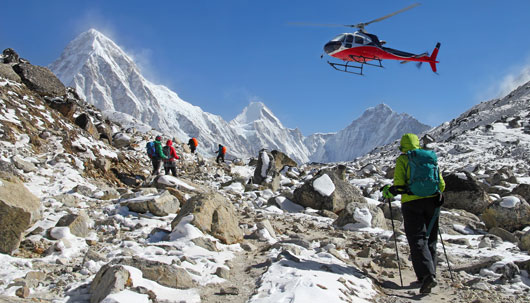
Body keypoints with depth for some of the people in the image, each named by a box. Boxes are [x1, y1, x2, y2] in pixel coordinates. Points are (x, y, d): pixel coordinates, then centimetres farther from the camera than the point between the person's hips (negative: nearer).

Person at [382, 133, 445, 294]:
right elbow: (441, 184, 12)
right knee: (430, 240, 15)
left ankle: (427, 275, -18)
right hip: (431, 201, 5)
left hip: (411, 203, -5)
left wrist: (387, 192, 8)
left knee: (417, 241, -4)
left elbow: (399, 185, -11)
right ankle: (429, 274, 21)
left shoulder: (402, 160, -1)